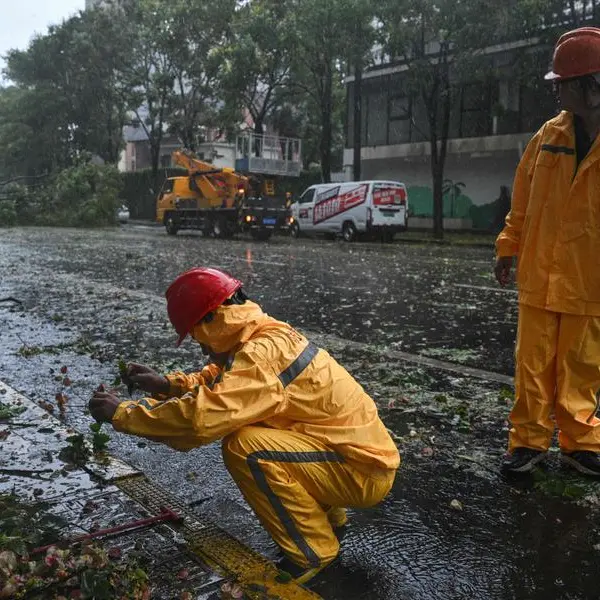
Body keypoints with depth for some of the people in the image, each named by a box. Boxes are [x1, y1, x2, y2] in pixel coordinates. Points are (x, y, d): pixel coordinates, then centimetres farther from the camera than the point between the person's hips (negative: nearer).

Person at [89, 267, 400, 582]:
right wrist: (166, 384, 6)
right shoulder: (267, 335, 6)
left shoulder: (264, 352, -24)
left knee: (244, 446, -23)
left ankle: (312, 551, -5)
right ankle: (326, 512, 21)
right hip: (357, 449, 9)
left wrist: (121, 412, -19)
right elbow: (218, 384, 21)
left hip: (363, 468, -9)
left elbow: (202, 415, -33)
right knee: (239, 426, 13)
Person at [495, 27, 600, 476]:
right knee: (533, 366, 7)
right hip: (538, 275, 2)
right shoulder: (549, 135, 2)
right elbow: (523, 198, 9)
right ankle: (529, 441, 20)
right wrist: (509, 247, 8)